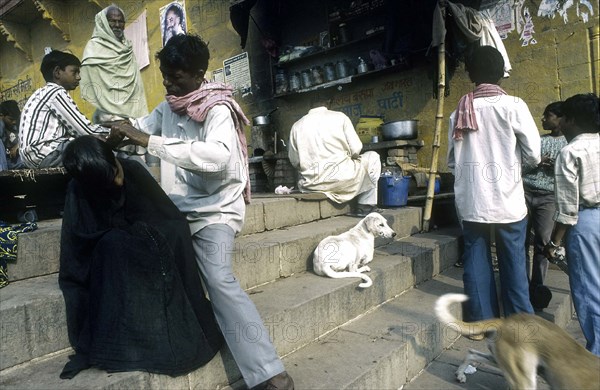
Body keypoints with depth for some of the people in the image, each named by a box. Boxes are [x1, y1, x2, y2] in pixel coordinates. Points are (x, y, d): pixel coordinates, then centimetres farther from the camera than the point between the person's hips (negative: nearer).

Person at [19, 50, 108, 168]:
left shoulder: (45, 93, 23)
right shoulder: (56, 92, -5)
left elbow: (76, 130, 15)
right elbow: (86, 131, -10)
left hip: (35, 154, 10)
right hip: (43, 152, -10)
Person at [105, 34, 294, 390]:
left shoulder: (218, 110, -14)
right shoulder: (169, 106, 7)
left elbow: (218, 156, -34)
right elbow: (145, 127, 24)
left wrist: (149, 141, -32)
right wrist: (122, 132, 1)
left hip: (214, 210, -8)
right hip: (178, 209, 8)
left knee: (219, 280, -24)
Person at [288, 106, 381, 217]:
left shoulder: (296, 125, 12)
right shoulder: (339, 116, 5)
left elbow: (294, 161, 7)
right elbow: (356, 149, -1)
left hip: (310, 185, 4)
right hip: (340, 179, -3)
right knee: (373, 157, 21)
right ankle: (365, 205, 16)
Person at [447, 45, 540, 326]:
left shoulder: (460, 111, 4)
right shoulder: (513, 105, -4)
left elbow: (451, 160, 5)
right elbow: (533, 155, -3)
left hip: (471, 202, 2)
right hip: (507, 200, -2)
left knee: (476, 263, 10)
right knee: (513, 264, 10)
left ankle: (481, 321, 19)